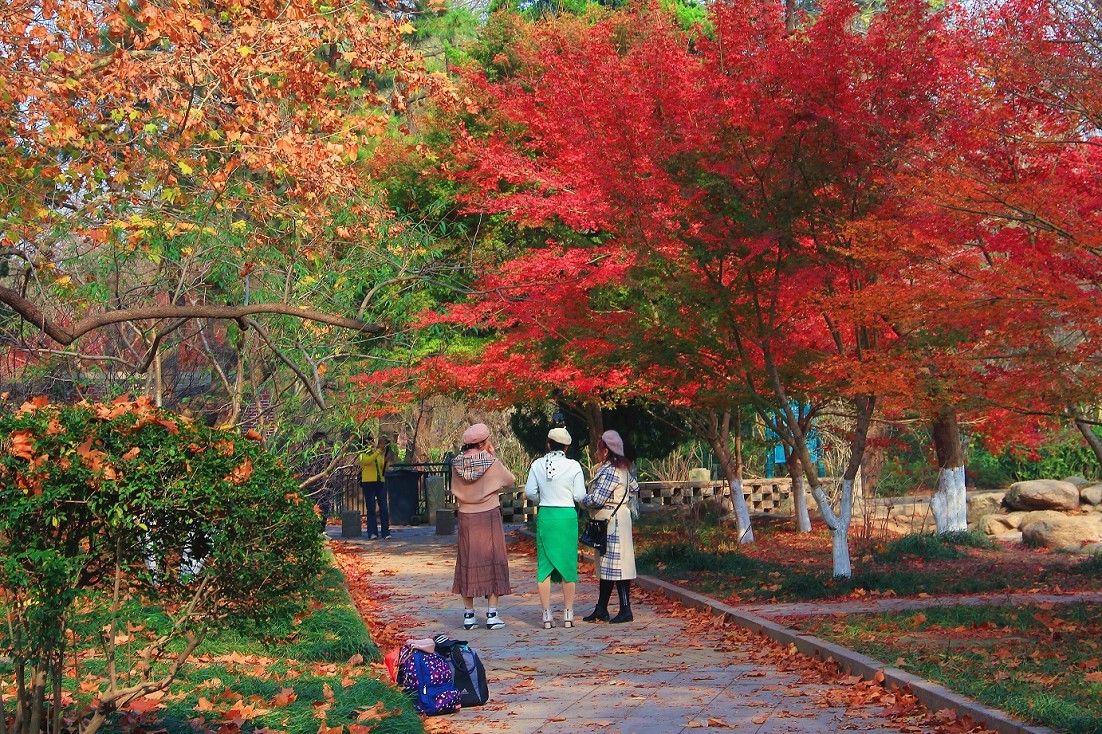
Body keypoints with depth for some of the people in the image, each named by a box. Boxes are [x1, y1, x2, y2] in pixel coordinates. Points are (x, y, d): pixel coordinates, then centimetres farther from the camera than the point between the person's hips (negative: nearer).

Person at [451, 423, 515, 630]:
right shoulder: (491, 462, -13)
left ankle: (468, 614, 11)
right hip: (489, 516, -3)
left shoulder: (457, 463, -1)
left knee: (467, 563, 9)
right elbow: (511, 480, 2)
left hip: (466, 517, 3)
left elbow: (455, 490, 10)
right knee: (492, 561, 5)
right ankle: (492, 614, 3)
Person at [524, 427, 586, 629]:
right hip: (567, 516, -2)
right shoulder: (573, 466, -6)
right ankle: (568, 614, 10)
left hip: (545, 516, 2)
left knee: (544, 564, 7)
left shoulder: (537, 464, 0)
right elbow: (580, 496, -5)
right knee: (568, 564, 7)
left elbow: (529, 492, 3)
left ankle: (547, 615, 6)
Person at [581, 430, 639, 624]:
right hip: (611, 523, 10)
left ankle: (625, 610, -5)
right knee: (606, 566, 11)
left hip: (612, 523, -10)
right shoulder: (622, 469, 13)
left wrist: (582, 499, -4)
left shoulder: (609, 471, -17)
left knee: (615, 565, -7)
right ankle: (601, 610, 15)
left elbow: (597, 499, -22)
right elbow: (634, 487, 27)